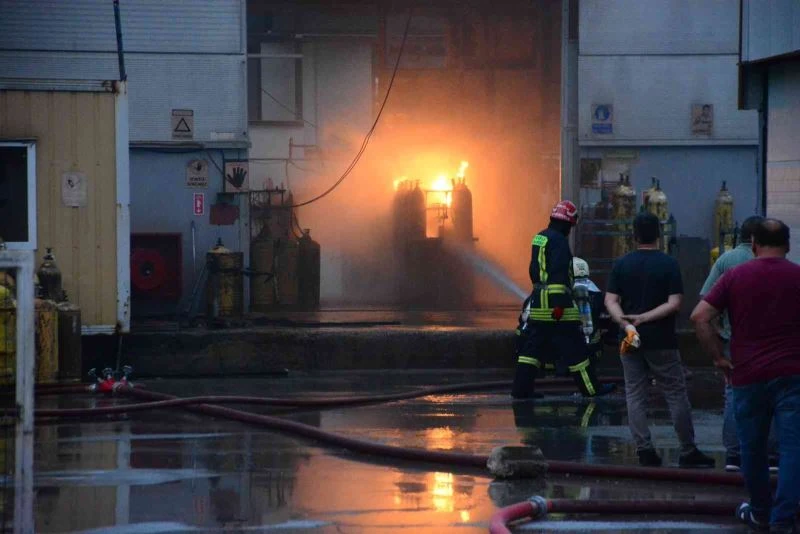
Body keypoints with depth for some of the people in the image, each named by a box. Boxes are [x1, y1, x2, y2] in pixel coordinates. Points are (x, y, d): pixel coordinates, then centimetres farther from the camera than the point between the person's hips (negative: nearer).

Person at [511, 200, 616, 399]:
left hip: (538, 300, 9)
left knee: (533, 345, 9)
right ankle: (591, 388, 3)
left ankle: (521, 388, 6)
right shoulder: (558, 241, -14)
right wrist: (559, 303, -24)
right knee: (574, 348, -2)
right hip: (554, 301, -9)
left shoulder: (540, 237, 15)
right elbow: (558, 274, -21)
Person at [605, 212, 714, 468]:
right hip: (661, 341, -3)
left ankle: (644, 449, 0)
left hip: (630, 341, 3)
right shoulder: (668, 264, -6)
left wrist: (624, 321, -13)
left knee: (635, 395, 7)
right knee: (676, 394, 4)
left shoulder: (621, 264, 3)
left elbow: (610, 300, -3)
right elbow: (674, 303, -12)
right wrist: (643, 318, -13)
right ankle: (688, 452, 7)